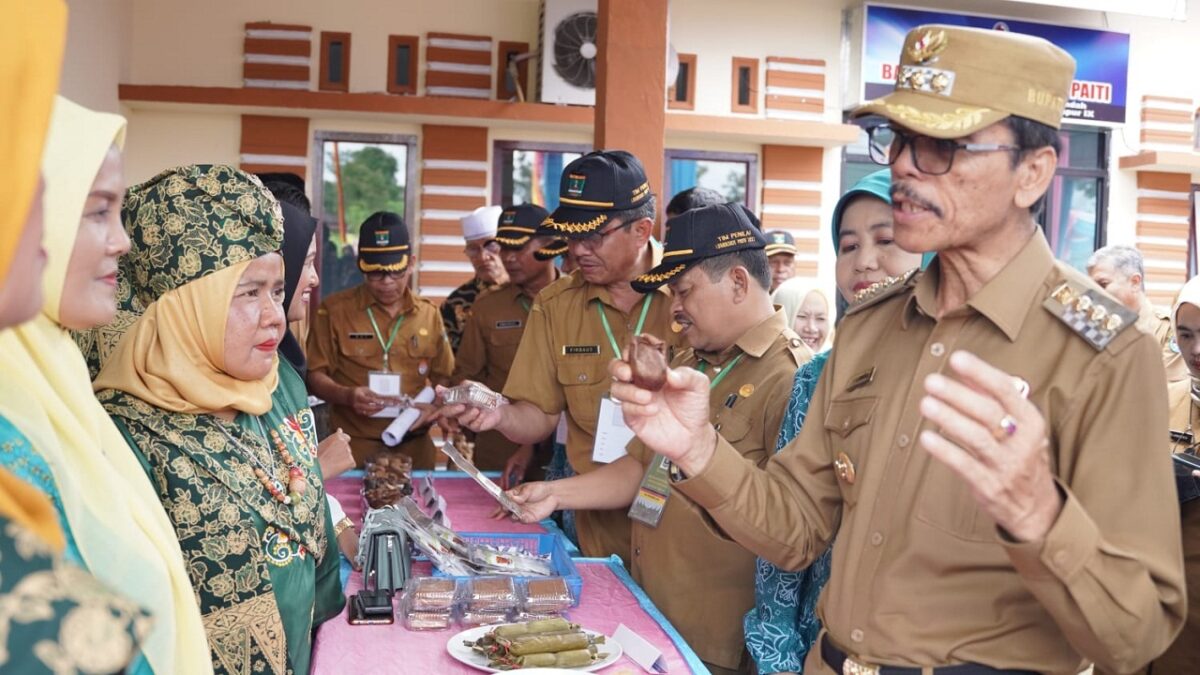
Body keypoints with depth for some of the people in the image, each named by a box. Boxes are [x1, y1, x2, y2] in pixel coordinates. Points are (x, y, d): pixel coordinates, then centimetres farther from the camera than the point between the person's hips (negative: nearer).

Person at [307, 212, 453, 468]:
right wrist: (347, 396, -21)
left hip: (414, 445, 3)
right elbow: (315, 375, -2)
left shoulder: (429, 313, 6)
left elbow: (443, 378, 12)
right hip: (354, 445, -2)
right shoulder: (335, 309, -3)